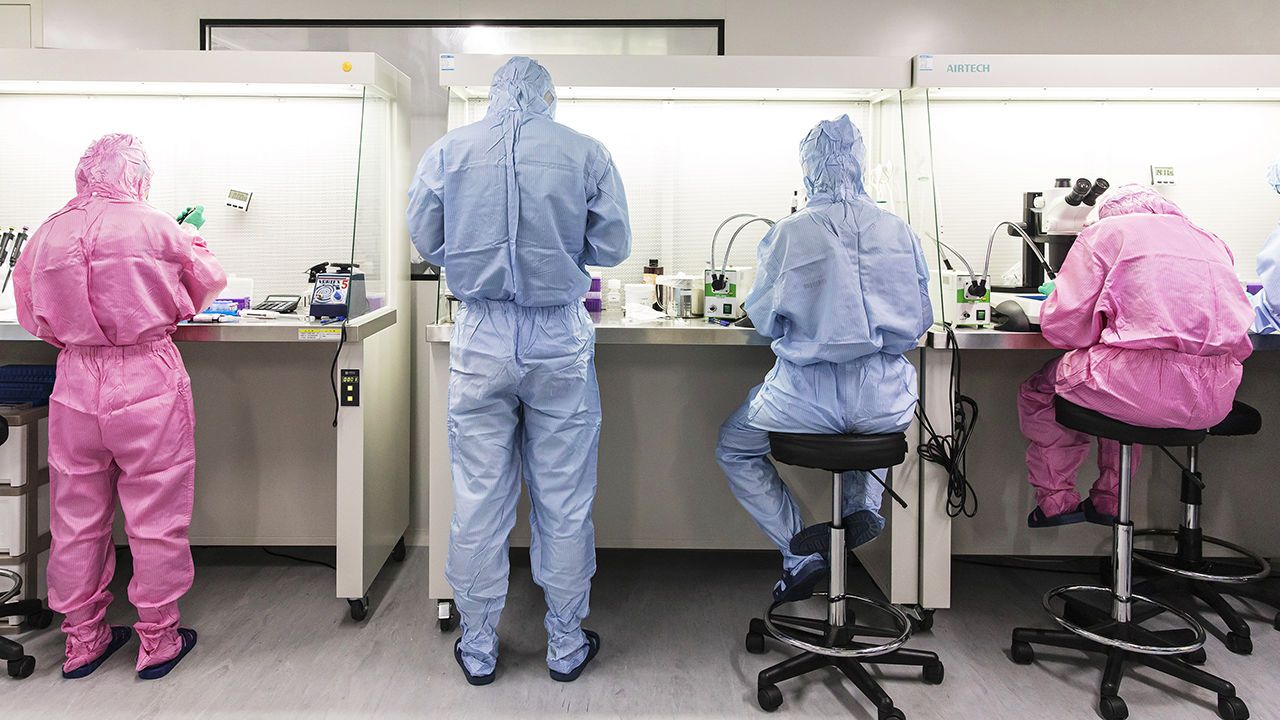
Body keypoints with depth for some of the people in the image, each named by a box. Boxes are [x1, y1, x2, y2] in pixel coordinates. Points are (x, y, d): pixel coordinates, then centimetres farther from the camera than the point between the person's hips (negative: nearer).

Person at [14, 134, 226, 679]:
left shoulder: (47, 233, 3)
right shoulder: (154, 227, -8)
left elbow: (30, 314, 14)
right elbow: (209, 283, 9)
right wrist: (190, 245, 29)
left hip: (76, 383, 4)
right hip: (147, 380, -4)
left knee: (77, 517, 14)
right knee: (155, 514, 7)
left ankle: (81, 639, 27)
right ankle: (157, 638, 17)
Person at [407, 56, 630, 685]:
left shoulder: (446, 151, 2)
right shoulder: (586, 152, -2)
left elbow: (425, 243, 7)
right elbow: (614, 247, 1)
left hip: (481, 339, 1)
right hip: (562, 339, -1)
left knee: (478, 500, 10)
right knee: (564, 502, 10)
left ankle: (477, 647, 23)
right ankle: (566, 645, 23)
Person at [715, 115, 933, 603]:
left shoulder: (790, 233, -9)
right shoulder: (900, 231, 2)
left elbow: (763, 320, 3)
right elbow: (921, 320, 12)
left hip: (810, 398, -3)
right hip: (886, 405, 4)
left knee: (733, 448, 24)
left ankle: (799, 554, 12)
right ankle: (863, 504, 19)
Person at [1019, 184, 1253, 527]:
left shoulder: (1103, 233, 5)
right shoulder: (1211, 241, 23)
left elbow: (1063, 327, -2)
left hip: (1149, 388, -7)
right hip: (1216, 400, 7)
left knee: (1036, 390, 20)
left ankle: (1057, 501, 25)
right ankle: (1109, 501, 40)